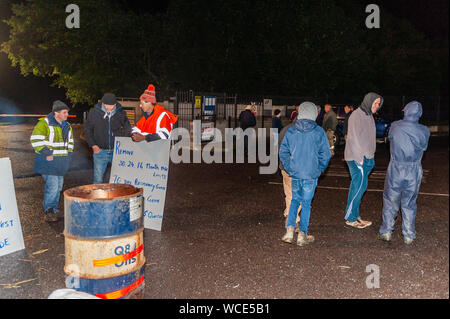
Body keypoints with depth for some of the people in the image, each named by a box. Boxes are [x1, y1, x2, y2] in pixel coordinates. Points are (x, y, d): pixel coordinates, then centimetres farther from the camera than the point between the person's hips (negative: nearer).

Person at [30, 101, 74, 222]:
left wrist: (68, 155, 12)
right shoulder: (44, 123, -10)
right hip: (48, 162, -7)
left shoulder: (67, 126, 14)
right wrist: (47, 154, -18)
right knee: (52, 186, -12)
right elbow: (35, 140, -16)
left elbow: (70, 142, 25)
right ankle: (48, 211, 0)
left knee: (59, 186, 11)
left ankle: (54, 209, 23)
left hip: (60, 163, 8)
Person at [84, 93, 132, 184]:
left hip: (117, 150, 0)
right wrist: (93, 145, -1)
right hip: (100, 150, 0)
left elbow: (127, 128, 10)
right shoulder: (94, 112, -5)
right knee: (98, 179, 4)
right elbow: (87, 129, 7)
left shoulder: (120, 112, -4)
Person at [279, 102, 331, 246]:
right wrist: (319, 169, 7)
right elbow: (325, 154, -6)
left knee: (294, 200, 17)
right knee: (306, 203, 7)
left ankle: (290, 230, 8)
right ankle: (302, 235, 12)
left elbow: (283, 151, 3)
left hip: (295, 173, 2)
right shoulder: (319, 132, -7)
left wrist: (289, 168, 9)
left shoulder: (291, 131, 0)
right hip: (311, 174, -2)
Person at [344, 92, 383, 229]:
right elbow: (353, 138, -17)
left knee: (359, 186, 11)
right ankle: (350, 218, 1)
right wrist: (359, 158, -19)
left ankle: (354, 215, 18)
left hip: (366, 158, 9)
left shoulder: (369, 116, 17)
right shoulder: (357, 115, -12)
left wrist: (370, 157, 15)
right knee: (359, 186, -8)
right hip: (357, 158, -9)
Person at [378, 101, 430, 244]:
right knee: (409, 203, 12)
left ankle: (386, 231, 16)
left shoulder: (395, 126, -9)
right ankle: (409, 235, 20)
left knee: (390, 200, 13)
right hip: (414, 171, 1)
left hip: (395, 169, -1)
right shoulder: (424, 131, -7)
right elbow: (424, 147, 9)